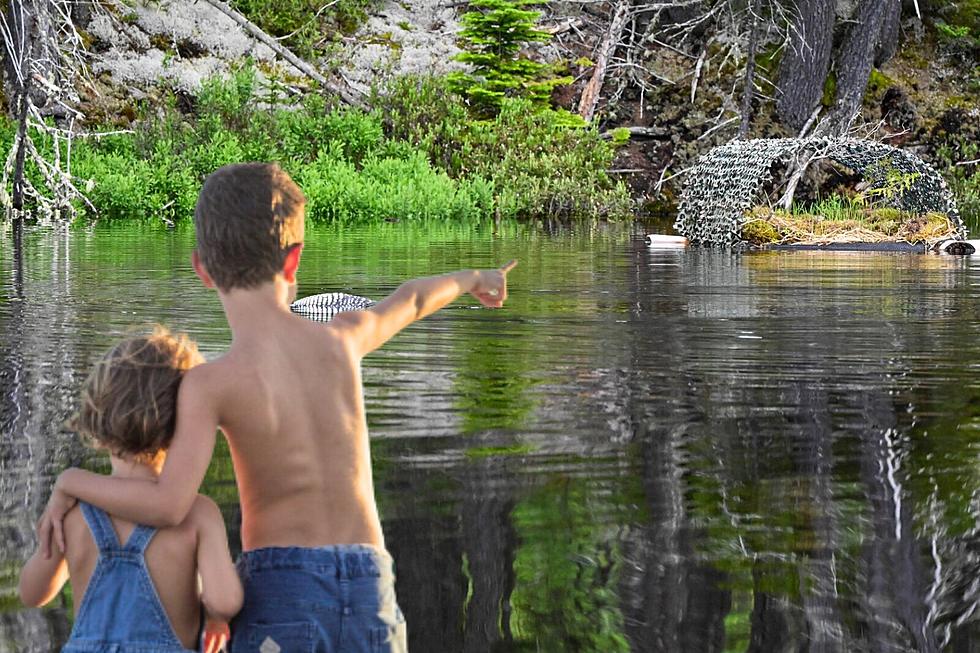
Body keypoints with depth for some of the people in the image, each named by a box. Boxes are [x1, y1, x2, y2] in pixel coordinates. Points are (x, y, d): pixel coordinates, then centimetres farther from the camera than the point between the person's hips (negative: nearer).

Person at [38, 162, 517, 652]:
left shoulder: (211, 383, -10)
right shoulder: (343, 339, 4)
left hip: (280, 592, -4)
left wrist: (69, 482, -5)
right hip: (368, 591, 4)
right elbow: (410, 301, 27)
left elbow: (167, 505, -22)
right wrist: (470, 279, 48)